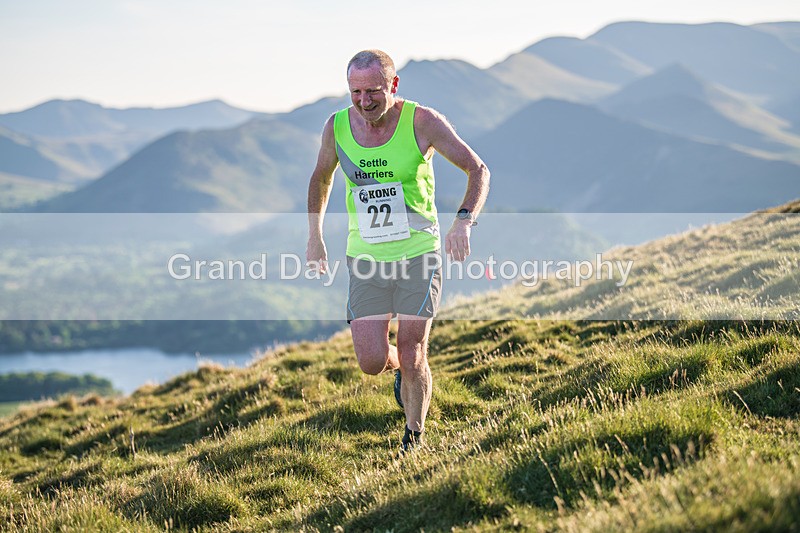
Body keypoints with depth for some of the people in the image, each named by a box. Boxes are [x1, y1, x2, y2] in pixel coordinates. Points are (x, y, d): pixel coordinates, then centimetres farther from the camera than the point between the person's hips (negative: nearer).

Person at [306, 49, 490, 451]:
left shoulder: (422, 122, -12)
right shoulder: (337, 127, -4)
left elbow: (478, 170, -5)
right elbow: (321, 177, 17)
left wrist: (464, 221, -22)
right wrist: (314, 235, 12)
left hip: (418, 255, -2)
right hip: (365, 259, 2)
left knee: (411, 359, -4)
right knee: (371, 362, -6)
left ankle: (414, 435, 21)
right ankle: (399, 365, 31)